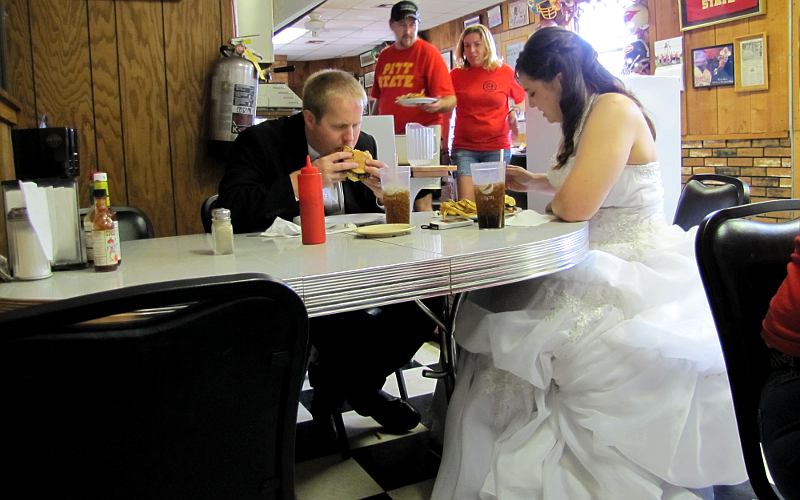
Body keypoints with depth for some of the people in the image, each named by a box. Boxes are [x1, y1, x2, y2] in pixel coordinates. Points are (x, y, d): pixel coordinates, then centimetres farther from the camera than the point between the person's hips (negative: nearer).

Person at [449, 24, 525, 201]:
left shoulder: (505, 72, 4)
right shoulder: (456, 75, 5)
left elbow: (521, 100, 18)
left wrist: (514, 112, -3)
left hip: (497, 147, 0)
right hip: (464, 148, 0)